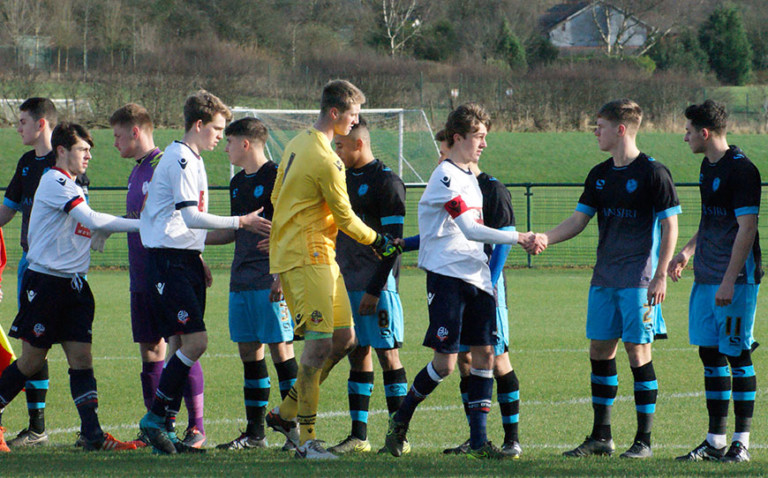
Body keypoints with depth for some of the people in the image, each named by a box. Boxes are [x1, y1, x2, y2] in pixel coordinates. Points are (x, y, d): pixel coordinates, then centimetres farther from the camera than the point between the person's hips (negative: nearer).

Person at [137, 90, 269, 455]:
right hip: (169, 260, -10)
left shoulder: (191, 160, 20)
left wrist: (198, 261, 21)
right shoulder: (180, 160, -13)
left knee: (184, 344, 7)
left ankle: (162, 427, 8)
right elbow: (191, 217, -21)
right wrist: (241, 222, -16)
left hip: (186, 259, 10)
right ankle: (154, 418, -9)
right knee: (195, 341, -16)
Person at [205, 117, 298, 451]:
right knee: (249, 352, 8)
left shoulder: (276, 177, -8)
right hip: (241, 282, 8)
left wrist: (282, 276, -18)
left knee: (280, 348, -7)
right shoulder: (238, 183, 17)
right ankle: (255, 433, 12)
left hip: (270, 282, -8)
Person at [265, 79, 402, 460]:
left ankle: (287, 412, 17)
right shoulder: (325, 160, -17)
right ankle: (306, 439, -12)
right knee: (320, 344, -12)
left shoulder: (298, 144, 13)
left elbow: (277, 198, 21)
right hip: (308, 257, -10)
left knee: (343, 338, 11)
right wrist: (377, 241, 6)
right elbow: (345, 218, -10)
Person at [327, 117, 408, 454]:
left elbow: (392, 241, -13)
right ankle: (358, 436, 10)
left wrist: (375, 289, -17)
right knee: (357, 354, 8)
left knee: (387, 352, -6)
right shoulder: (343, 179, 15)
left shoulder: (387, 182, -9)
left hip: (377, 284, -7)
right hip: (347, 285, 7)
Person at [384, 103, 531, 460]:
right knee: (445, 363, -10)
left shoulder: (470, 177, 18)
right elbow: (470, 229, -20)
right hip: (446, 274, -8)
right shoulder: (446, 176, -11)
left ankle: (478, 439, 3)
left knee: (484, 353, 1)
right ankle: (400, 420, 11)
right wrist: (517, 238, -17)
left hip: (476, 277, 8)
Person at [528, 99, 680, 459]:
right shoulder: (599, 175, 12)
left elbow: (670, 226, -8)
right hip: (604, 278, 7)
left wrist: (660, 276, -14)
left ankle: (644, 440, -1)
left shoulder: (653, 173, -8)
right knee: (600, 351, 8)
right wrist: (546, 238, -6)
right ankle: (601, 437, 16)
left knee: (638, 352, -6)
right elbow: (579, 220, 12)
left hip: (639, 280, -7)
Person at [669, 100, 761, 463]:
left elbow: (746, 229, -19)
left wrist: (729, 281, -22)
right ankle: (715, 442, 15)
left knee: (737, 355, -4)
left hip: (736, 279, -9)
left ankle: (741, 443, 2)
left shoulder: (741, 170, -15)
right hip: (706, 277, 9)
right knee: (710, 353, 9)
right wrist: (689, 250, 19)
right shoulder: (708, 166, 13)